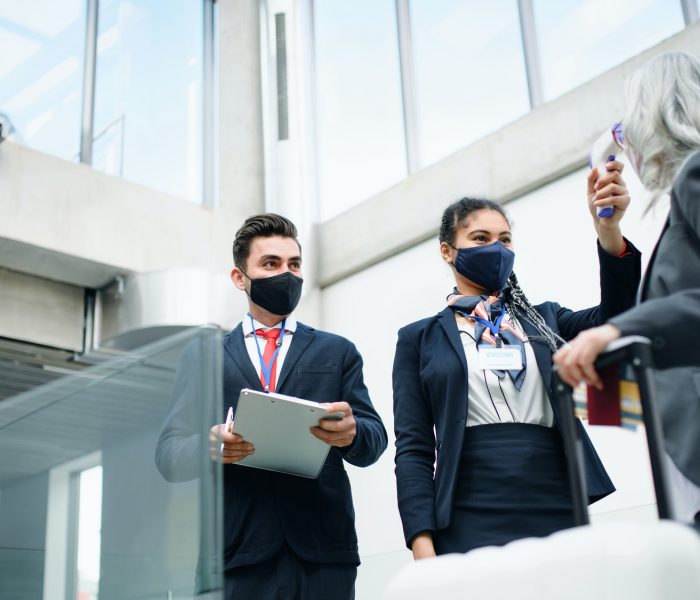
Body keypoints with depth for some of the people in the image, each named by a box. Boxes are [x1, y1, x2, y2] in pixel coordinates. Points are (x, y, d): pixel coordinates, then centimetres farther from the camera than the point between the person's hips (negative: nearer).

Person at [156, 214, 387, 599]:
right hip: (237, 552, 0)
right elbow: (168, 453, 7)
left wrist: (352, 433, -18)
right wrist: (208, 446, -16)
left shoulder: (337, 352, 15)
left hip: (323, 552, 1)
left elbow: (374, 440, 6)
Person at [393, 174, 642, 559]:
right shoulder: (420, 339, 9)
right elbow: (413, 448, 4)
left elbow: (612, 320, -3)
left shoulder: (544, 321, 16)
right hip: (469, 526, -2)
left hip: (558, 514, 2)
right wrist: (422, 543, -7)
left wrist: (609, 231, -18)